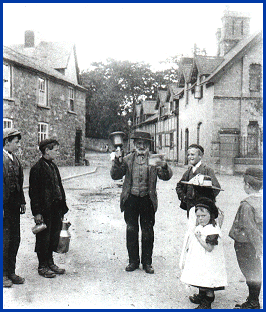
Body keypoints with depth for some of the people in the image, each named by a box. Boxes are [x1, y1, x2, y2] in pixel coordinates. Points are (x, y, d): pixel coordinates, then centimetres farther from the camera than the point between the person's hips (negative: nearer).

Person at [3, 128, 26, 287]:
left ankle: (11, 272, 25)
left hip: (14, 206, 8)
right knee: (5, 240, 1)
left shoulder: (15, 159, 12)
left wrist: (22, 202, 14)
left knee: (15, 239, 13)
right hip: (5, 206, -8)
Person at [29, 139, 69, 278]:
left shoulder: (53, 166, 13)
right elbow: (33, 192, -14)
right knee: (43, 238, 4)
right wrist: (37, 213, -17)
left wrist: (62, 207, 14)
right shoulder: (37, 168, -12)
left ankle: (50, 263, 29)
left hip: (56, 208, 8)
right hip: (45, 210, -8)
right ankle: (42, 267, 17)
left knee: (54, 236, 15)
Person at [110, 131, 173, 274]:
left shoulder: (154, 160, 3)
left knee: (148, 232, 7)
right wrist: (117, 161, -12)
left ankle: (147, 262, 21)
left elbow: (166, 176, -3)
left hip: (148, 199, -1)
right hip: (131, 199, 1)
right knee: (131, 230, 8)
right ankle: (133, 261, 23)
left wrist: (164, 167, -24)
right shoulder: (127, 159, 6)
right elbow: (115, 176, 4)